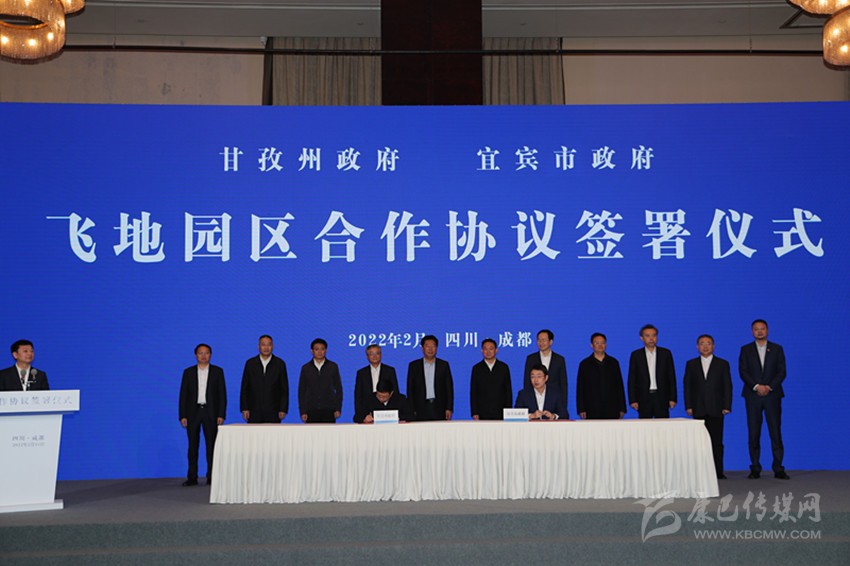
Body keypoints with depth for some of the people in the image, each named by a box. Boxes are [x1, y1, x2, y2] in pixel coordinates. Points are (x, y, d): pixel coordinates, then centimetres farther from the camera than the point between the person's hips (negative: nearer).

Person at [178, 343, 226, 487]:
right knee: (192, 445, 2)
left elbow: (222, 394, 1)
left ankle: (211, 477, 6)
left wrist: (221, 415, -7)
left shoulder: (217, 371, 4)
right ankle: (192, 477, 6)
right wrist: (183, 416, -3)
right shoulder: (188, 372, 6)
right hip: (193, 412, 1)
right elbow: (183, 395, 5)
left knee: (211, 445, 0)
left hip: (211, 412, -1)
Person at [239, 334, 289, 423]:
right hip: (254, 412, 1)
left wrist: (283, 410, -3)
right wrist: (244, 409, 0)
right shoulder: (250, 363, 7)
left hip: (273, 413, -1)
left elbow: (284, 389, 4)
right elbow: (244, 388, 8)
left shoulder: (280, 364, 5)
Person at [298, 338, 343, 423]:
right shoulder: (306, 368, 7)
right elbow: (301, 391, 7)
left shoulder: (333, 367, 7)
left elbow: (338, 388, 8)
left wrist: (338, 409, 0)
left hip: (328, 411, 0)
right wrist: (302, 411, 0)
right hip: (311, 411, 0)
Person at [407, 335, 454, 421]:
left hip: (439, 409, 0)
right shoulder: (414, 365, 8)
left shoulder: (444, 365, 9)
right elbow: (410, 390, 6)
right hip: (420, 410, 0)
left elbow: (449, 388, 7)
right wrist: (411, 411, -1)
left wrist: (449, 408, -1)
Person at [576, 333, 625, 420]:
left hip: (612, 410, 1)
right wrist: (581, 409, -2)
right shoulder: (585, 364, 7)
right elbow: (580, 389, 5)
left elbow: (620, 386, 12)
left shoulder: (613, 362, 12)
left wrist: (622, 408, 7)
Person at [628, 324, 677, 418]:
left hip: (662, 398, 0)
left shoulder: (666, 353, 7)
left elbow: (671, 377, 6)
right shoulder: (636, 355, 6)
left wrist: (672, 398, 0)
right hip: (644, 399, 0)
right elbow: (632, 379, 5)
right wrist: (633, 400, -3)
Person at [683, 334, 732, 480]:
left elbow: (727, 386, 4)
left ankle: (718, 471, 4)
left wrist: (727, 406, -4)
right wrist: (688, 406, -1)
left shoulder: (722, 364, 8)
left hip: (716, 409, -1)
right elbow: (687, 386, 7)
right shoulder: (691, 364, 10)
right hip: (698, 410, 1)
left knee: (717, 442, -1)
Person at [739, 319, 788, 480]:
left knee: (776, 432, -4)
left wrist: (769, 387, -12)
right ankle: (755, 469, 4)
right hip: (753, 396, 0)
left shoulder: (777, 349, 9)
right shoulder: (746, 349, 8)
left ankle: (778, 469, 1)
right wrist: (756, 386, -13)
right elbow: (743, 371, 0)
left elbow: (782, 371, 2)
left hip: (772, 395, 0)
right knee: (754, 433, 0)